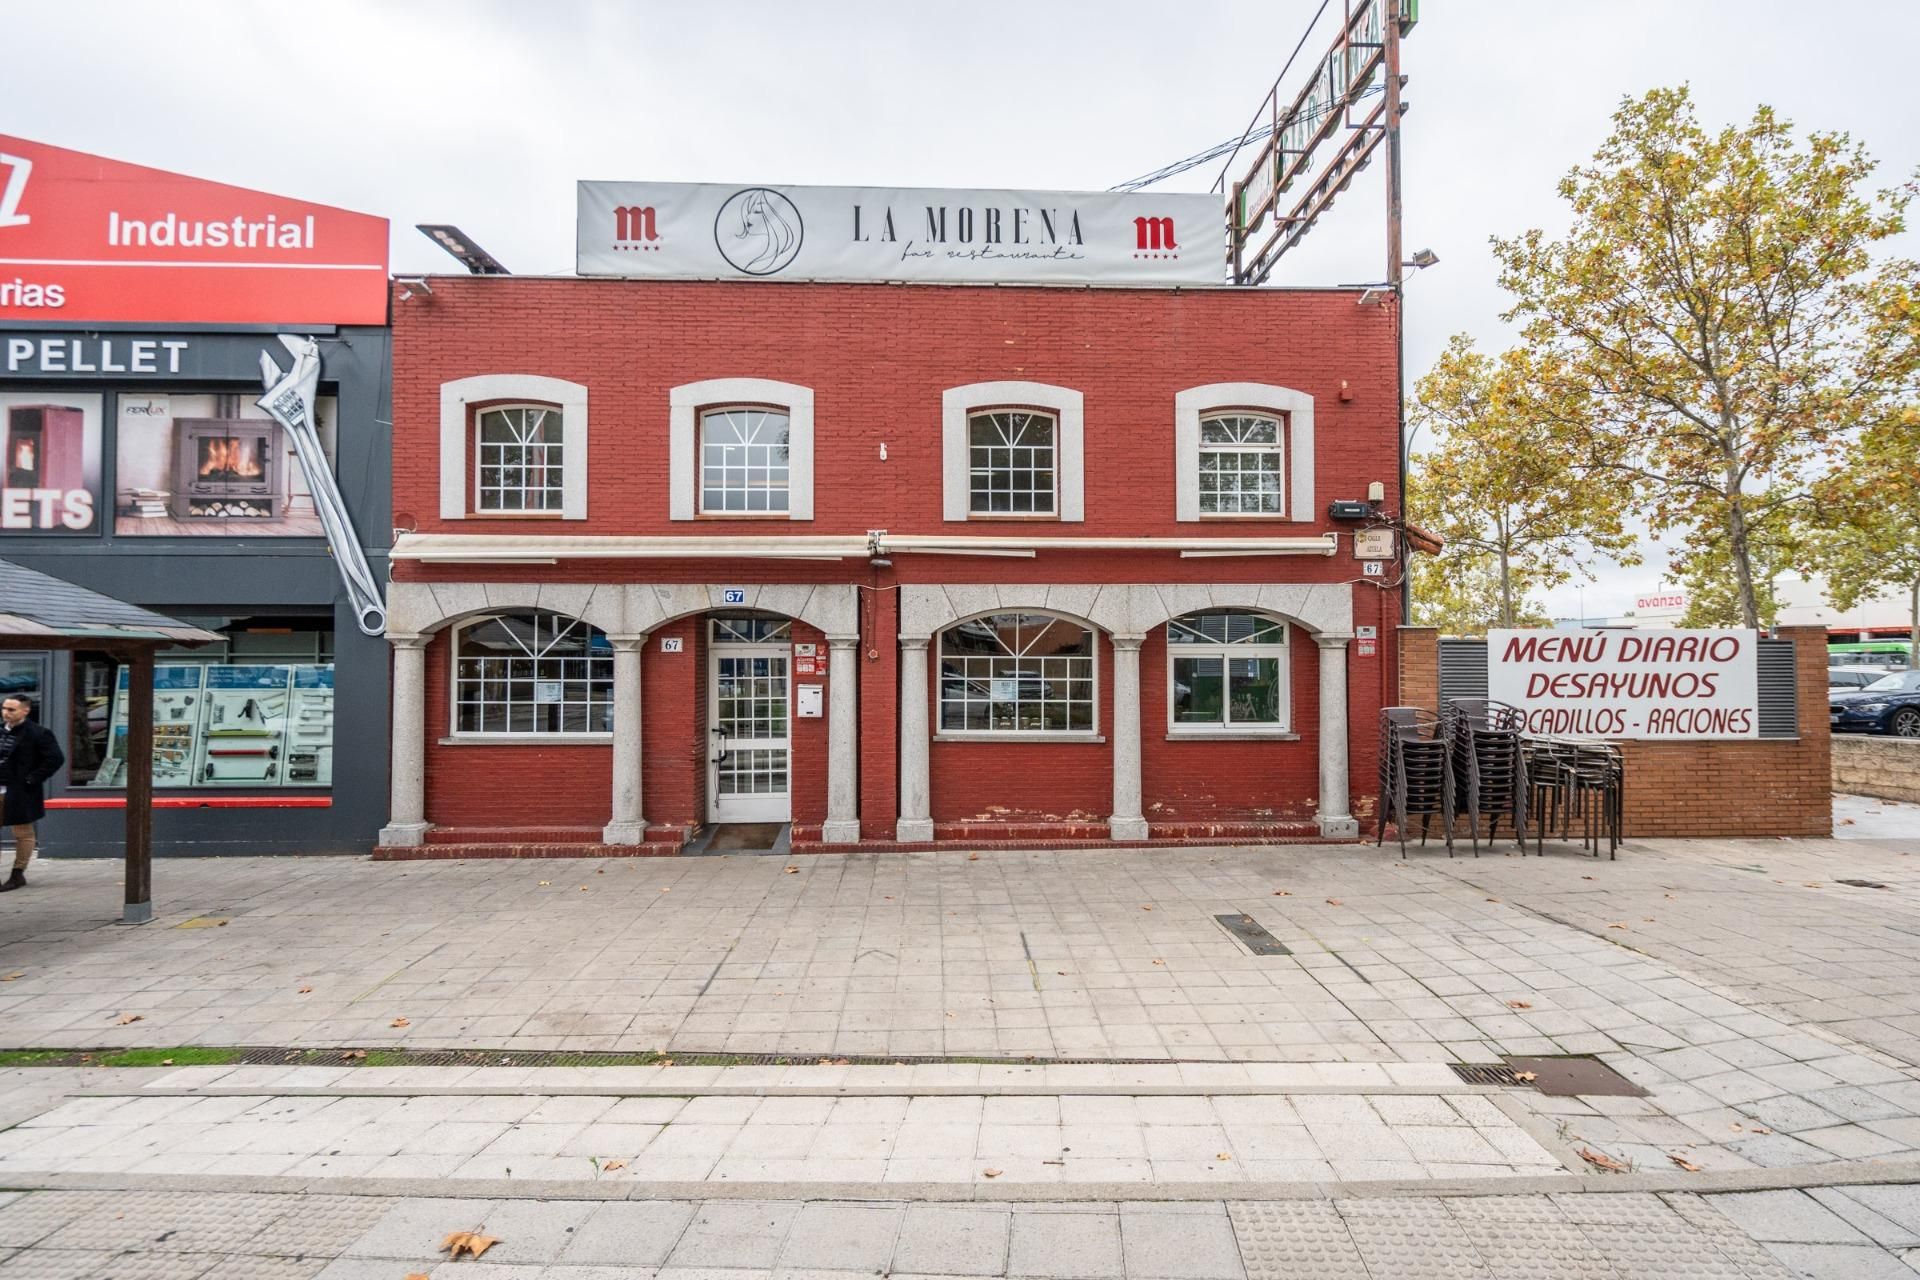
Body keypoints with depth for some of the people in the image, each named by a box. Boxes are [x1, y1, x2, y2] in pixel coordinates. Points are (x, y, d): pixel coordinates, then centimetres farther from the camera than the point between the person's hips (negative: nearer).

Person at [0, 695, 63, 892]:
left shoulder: (39, 733, -10)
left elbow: (55, 758, -13)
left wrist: (32, 780, -14)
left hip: (20, 793, -6)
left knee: (23, 834, 4)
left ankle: (18, 875, 15)